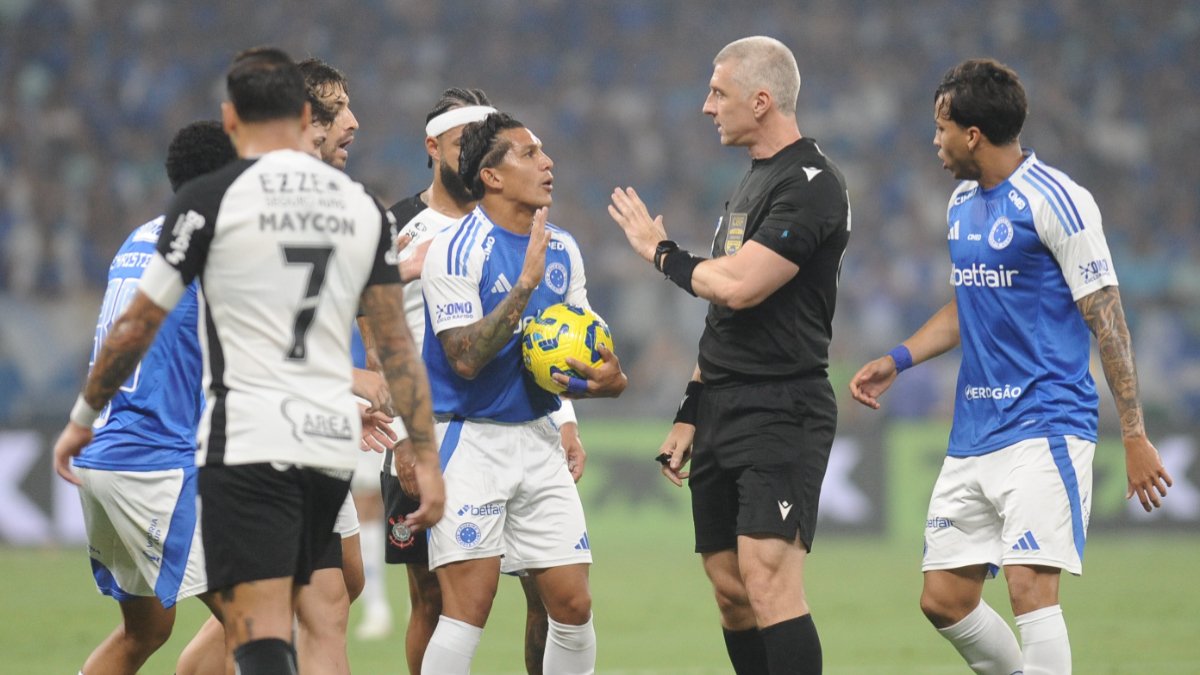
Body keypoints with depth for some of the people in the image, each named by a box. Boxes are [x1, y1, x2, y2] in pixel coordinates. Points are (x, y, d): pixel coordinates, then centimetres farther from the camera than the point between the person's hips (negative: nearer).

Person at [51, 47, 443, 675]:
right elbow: (397, 344, 9)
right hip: (333, 442, 6)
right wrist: (426, 460, 10)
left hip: (246, 445, -6)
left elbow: (137, 326, 0)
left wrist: (83, 418, 13)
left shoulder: (210, 198, -4)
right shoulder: (362, 206, 10)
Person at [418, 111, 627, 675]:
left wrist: (607, 380, -5)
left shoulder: (562, 249, 10)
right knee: (469, 603, -13)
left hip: (537, 437, 6)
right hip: (468, 438, -6)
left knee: (572, 604, 2)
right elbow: (466, 359, -19)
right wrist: (525, 284, -22)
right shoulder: (454, 250, -11)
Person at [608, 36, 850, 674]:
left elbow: (739, 288, -21)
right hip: (722, 411, 10)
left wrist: (661, 251, -4)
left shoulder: (810, 184, -12)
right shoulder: (751, 183, 19)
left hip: (780, 412, -10)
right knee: (730, 590, 8)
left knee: (769, 583, -18)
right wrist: (690, 414, 21)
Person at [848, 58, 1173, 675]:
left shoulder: (1055, 201, -11)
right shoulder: (963, 202, 14)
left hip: (1044, 429, -9)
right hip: (973, 435, 9)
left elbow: (1106, 319, -11)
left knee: (1030, 587, -20)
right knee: (943, 600, 6)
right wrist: (898, 360, 15)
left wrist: (1134, 436, -14)